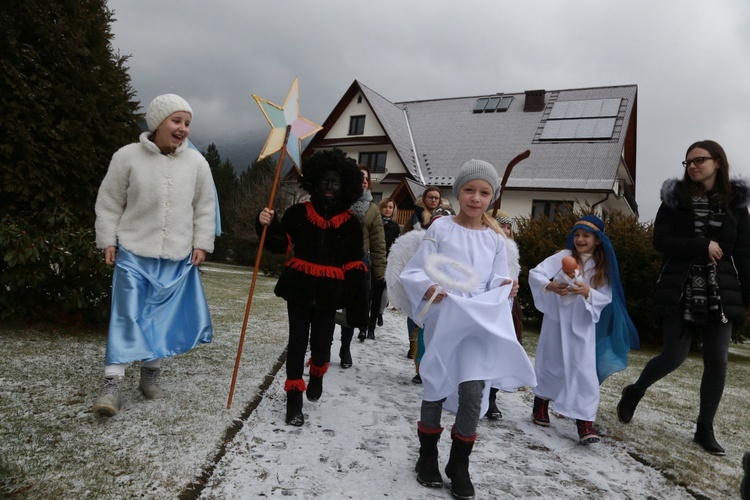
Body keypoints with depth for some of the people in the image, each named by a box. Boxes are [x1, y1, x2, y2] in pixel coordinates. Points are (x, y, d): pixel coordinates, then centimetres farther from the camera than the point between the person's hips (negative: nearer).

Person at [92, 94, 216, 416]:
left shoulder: (196, 162, 2)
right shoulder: (127, 157, -4)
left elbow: (205, 207, 8)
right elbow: (109, 204, 3)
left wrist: (201, 243, 3)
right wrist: (108, 241, -1)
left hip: (178, 257, 2)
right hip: (134, 253, -2)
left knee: (162, 317, 9)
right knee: (127, 315, -4)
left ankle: (150, 374, 24)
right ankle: (112, 382, 1)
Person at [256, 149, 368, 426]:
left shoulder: (350, 222, 1)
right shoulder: (298, 213, 1)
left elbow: (354, 265, 1)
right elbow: (280, 244, -1)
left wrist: (357, 304, -2)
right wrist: (268, 226, -22)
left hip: (329, 293, 0)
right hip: (299, 288, 0)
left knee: (321, 344, 4)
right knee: (297, 343, 2)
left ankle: (316, 377, 39)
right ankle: (294, 398, 16)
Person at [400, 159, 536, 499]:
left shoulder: (495, 237, 7)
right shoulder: (440, 227, -3)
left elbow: (495, 281, 10)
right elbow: (412, 273, -5)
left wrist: (505, 288, -11)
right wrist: (427, 288, -24)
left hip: (480, 322, 2)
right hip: (442, 320, -2)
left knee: (473, 392, -8)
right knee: (436, 390, 7)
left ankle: (459, 466, 15)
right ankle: (427, 457, 31)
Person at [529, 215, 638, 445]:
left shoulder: (603, 267, 3)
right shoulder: (563, 256, -5)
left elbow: (606, 297, -5)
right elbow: (535, 273, -13)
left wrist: (587, 292, -25)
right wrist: (551, 286, -32)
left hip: (583, 325, 1)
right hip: (557, 321, -1)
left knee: (585, 371, -7)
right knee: (550, 364, 12)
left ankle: (585, 422, -3)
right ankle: (540, 404, 35)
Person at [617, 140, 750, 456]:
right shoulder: (676, 198, 2)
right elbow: (661, 241, -6)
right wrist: (703, 246, -15)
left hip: (721, 294, 2)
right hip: (681, 292, -2)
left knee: (717, 361, 2)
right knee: (673, 356, -3)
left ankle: (705, 429, 17)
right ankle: (634, 392, 25)